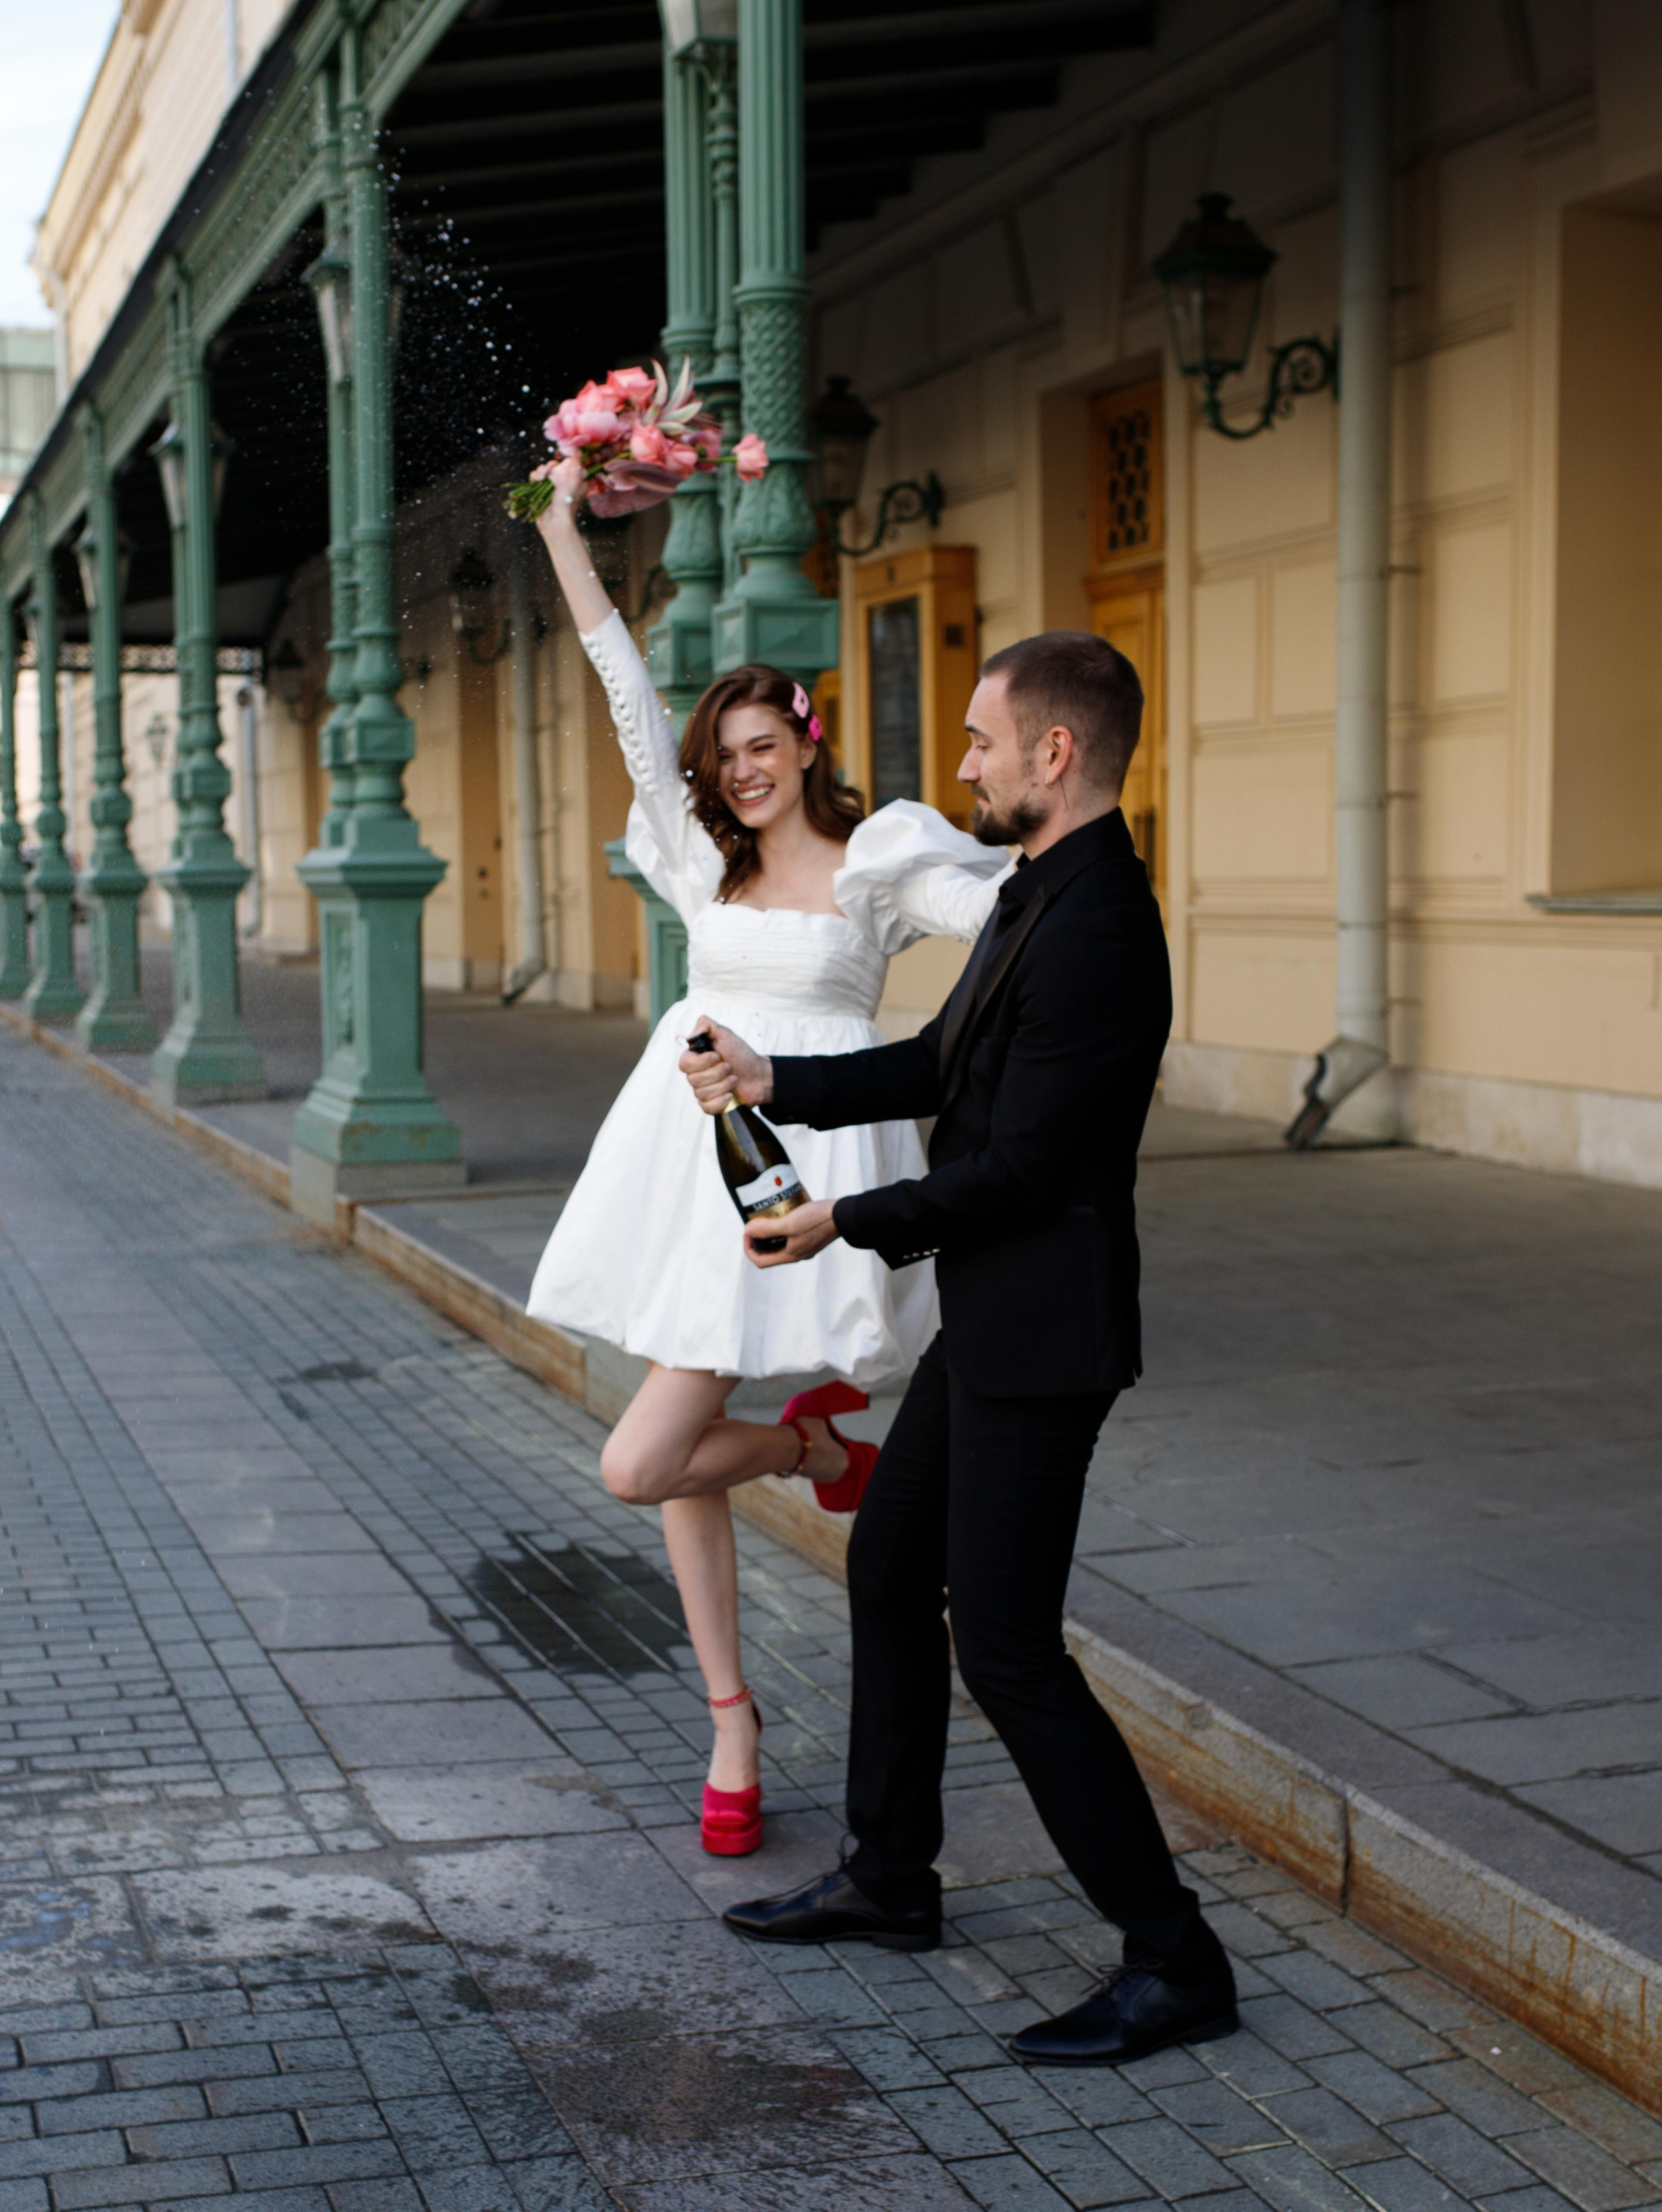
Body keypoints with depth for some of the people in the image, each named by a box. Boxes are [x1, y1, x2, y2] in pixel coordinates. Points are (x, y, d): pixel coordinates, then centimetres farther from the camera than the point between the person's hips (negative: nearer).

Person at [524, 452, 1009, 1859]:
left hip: (806, 1155, -5)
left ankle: (816, 1441, 16)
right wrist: (562, 526, 5)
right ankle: (731, 1720, 23)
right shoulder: (706, 856, 9)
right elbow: (628, 691, 6)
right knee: (683, 1455, 10)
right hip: (690, 1148, 6)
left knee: (642, 1462, -13)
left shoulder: (878, 865, -2)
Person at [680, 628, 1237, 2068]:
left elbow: (1020, 1162, -23)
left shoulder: (1094, 932, -24)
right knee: (889, 1573, 20)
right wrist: (778, 1079, 12)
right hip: (989, 1322, 11)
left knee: (1005, 1647, -5)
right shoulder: (1039, 894, 9)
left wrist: (851, 1224, -12)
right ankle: (890, 1881, 36)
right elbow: (943, 1066, 18)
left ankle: (1174, 1962, 6)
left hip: (1041, 1337, -11)